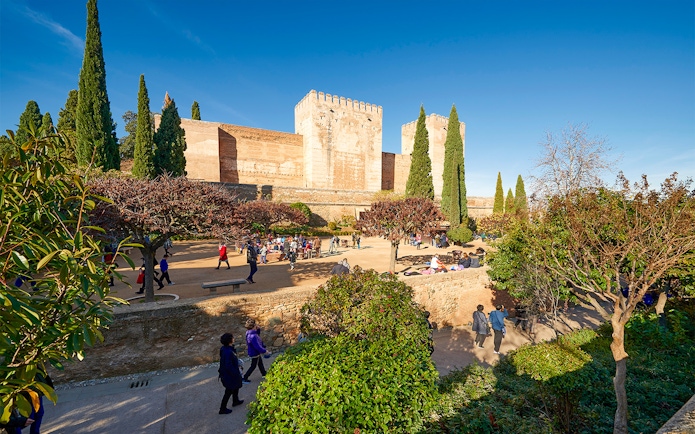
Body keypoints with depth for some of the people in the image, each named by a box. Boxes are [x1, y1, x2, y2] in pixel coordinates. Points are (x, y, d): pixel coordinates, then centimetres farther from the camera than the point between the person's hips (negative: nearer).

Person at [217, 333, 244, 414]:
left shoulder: (224, 348, -6)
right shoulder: (228, 352, -35)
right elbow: (228, 366, -31)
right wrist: (236, 373, -20)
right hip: (230, 375, -10)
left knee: (236, 386, 28)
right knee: (229, 391, 11)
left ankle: (235, 401, 49)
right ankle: (222, 409, 29)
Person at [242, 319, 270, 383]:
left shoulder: (249, 333, -9)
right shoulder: (253, 336, -37)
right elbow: (257, 347, -33)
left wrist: (258, 329, -12)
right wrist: (265, 351, -19)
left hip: (254, 352, 9)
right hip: (254, 353, -9)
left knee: (260, 363, 25)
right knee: (253, 366, 12)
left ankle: (264, 374, 44)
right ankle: (244, 378, 25)